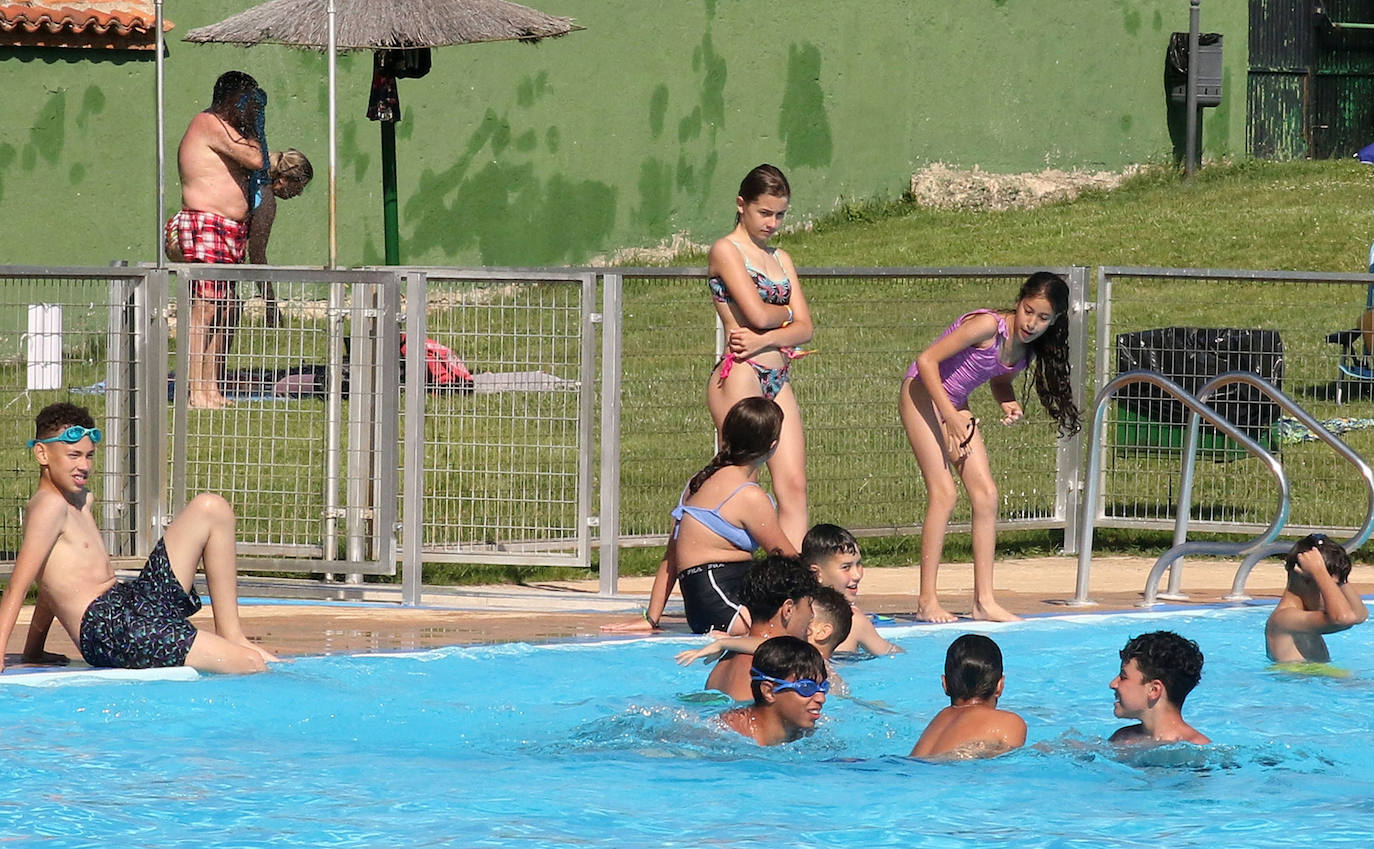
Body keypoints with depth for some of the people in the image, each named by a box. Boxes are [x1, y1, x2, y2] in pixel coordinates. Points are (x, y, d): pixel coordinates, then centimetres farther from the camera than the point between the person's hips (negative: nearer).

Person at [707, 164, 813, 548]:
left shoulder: (779, 258, 20)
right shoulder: (726, 250, -2)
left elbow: (804, 328, 10)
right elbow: (757, 312, -15)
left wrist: (764, 339, -9)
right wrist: (785, 314, 7)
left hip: (778, 382, 7)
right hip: (739, 375, -7)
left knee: (794, 486, -2)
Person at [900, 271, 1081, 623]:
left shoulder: (1028, 349, -3)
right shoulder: (988, 326, -26)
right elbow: (927, 360, -25)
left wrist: (1009, 403, -7)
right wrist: (951, 417, -28)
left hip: (955, 405, 8)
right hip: (923, 393, -8)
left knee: (986, 493, -2)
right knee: (943, 492, -16)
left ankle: (984, 600, 0)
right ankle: (927, 601, -13)